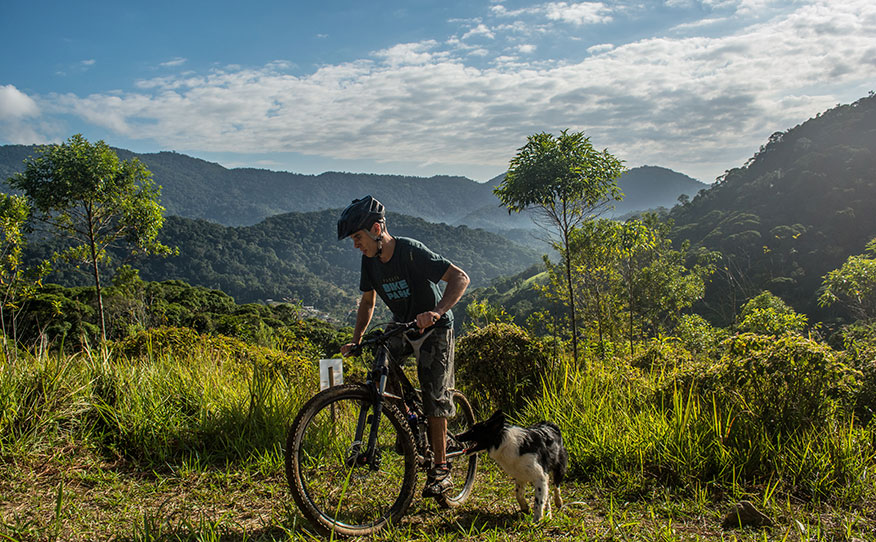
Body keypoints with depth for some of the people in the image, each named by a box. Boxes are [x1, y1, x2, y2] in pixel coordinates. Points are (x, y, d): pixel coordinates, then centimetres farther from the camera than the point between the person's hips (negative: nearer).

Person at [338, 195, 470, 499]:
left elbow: (460, 278, -33)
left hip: (433, 329, -7)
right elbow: (368, 301, 7)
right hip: (402, 326, 7)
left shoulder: (412, 252, -27)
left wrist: (437, 311, -48)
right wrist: (356, 340, -2)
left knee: (434, 397, -10)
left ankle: (440, 469, 0)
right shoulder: (370, 260, -7)